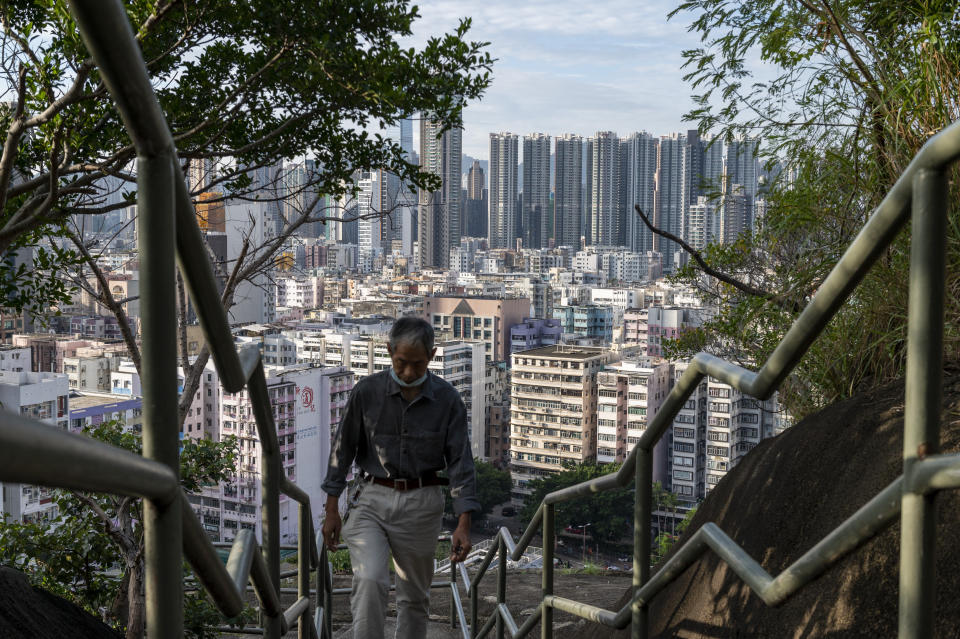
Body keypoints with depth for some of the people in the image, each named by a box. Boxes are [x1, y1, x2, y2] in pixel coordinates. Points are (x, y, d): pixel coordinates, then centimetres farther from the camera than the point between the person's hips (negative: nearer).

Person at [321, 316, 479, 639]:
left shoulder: (447, 400, -6)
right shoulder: (367, 391, -6)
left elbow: (460, 461, -5)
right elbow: (343, 448, 2)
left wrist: (463, 525, -12)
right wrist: (332, 509, 2)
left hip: (421, 505, 1)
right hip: (372, 500, -1)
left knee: (415, 595, 12)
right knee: (369, 581, -21)